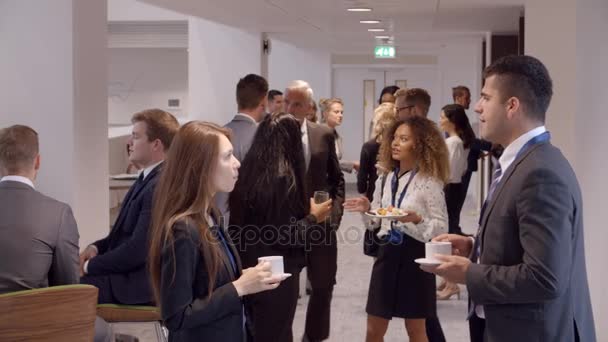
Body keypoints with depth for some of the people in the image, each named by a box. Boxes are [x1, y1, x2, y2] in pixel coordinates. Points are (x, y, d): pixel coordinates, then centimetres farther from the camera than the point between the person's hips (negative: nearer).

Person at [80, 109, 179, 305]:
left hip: (140, 283, -9)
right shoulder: (148, 178, 11)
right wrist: (96, 247, 3)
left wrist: (91, 265, -10)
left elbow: (137, 251, -23)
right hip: (129, 269, 9)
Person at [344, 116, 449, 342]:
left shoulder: (429, 182, -9)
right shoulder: (385, 180, 7)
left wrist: (417, 219, -27)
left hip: (414, 254, -5)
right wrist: (366, 209, -9)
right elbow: (375, 222, 11)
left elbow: (441, 227, -11)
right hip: (388, 252, 5)